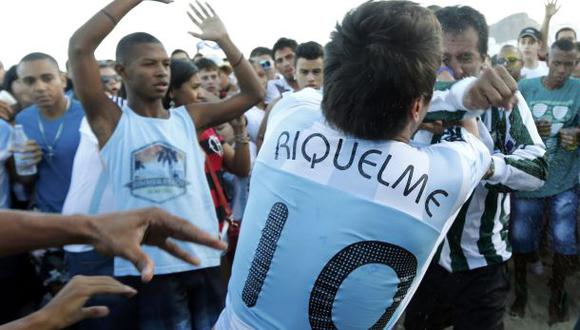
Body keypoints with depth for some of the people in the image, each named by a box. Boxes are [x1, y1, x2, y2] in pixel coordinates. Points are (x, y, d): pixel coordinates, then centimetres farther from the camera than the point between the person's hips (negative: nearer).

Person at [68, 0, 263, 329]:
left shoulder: (189, 117, 7)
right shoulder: (111, 121, -2)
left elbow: (253, 93, 6)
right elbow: (80, 46, -13)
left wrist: (224, 40, 0)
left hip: (204, 261, 4)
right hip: (144, 268, -3)